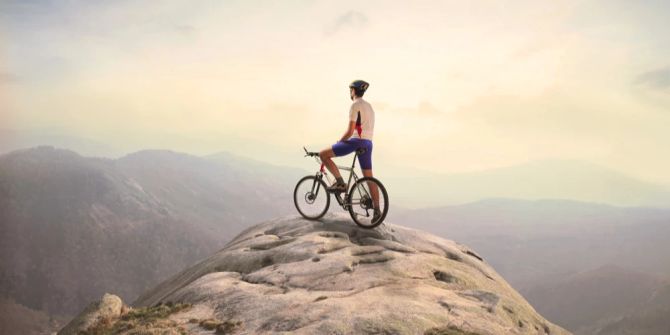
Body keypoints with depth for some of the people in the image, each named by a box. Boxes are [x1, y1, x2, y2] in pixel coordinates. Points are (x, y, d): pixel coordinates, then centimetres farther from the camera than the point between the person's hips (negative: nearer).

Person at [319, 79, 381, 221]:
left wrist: (338, 142, -1)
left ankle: (340, 182, -8)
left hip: (356, 141, -9)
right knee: (369, 178, 12)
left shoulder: (355, 105, -7)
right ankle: (377, 209, 10)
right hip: (368, 143, 9)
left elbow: (350, 131, -14)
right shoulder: (369, 106, 21)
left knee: (323, 154, -2)